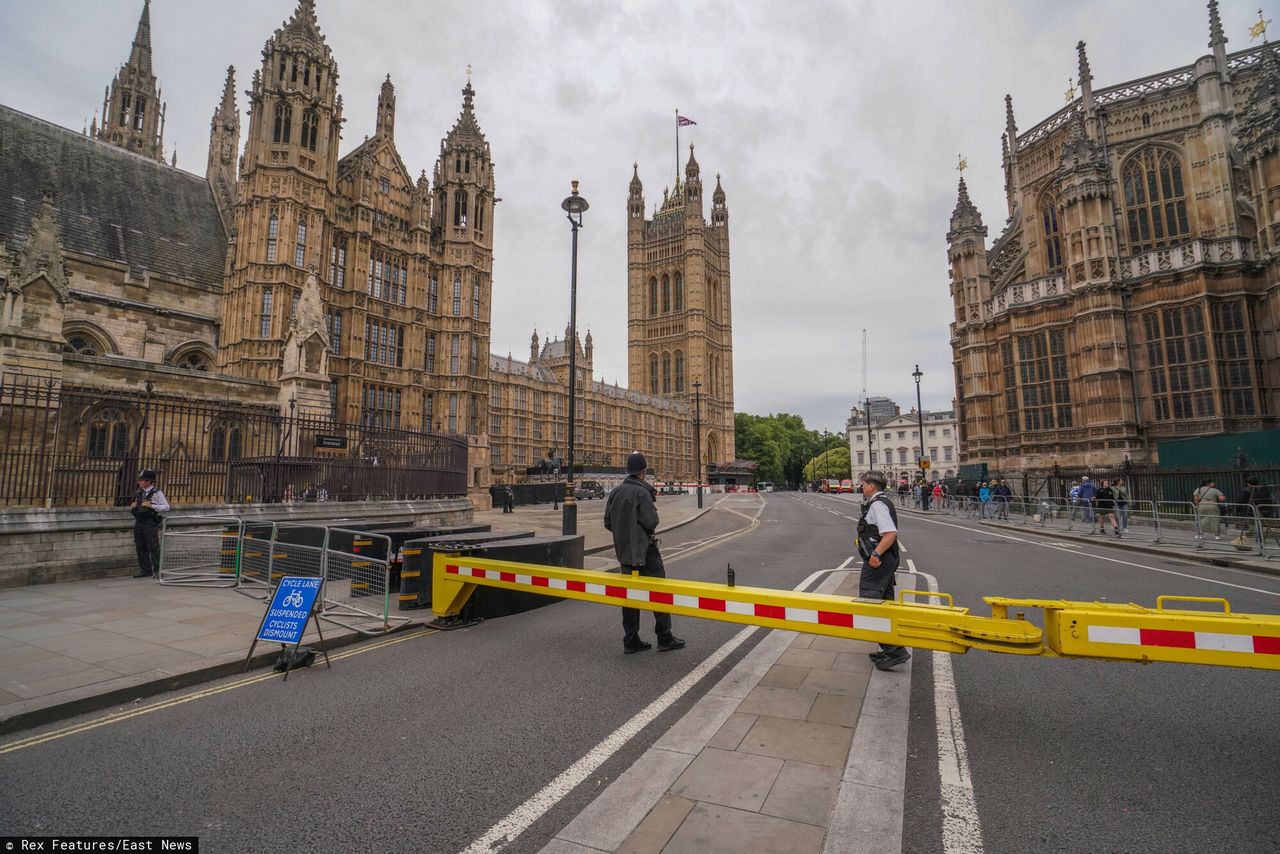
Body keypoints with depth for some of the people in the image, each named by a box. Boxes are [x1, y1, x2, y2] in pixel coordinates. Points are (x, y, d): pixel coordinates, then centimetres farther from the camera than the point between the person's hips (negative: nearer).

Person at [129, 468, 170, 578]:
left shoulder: (157, 493, -6)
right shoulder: (139, 493, 14)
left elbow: (166, 507, -12)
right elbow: (134, 508, 27)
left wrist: (151, 505, -20)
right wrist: (132, 507, 4)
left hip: (150, 524, -7)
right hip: (139, 523, 7)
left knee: (153, 547, -6)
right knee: (140, 548, 10)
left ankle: (158, 570, 0)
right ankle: (145, 570, 19)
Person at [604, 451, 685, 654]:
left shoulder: (615, 492, 6)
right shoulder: (642, 492, -16)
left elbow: (608, 524, 8)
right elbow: (650, 523, -20)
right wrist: (654, 511, 0)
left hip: (624, 551, 7)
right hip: (644, 550, -7)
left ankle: (631, 641, 16)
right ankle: (664, 638, 9)